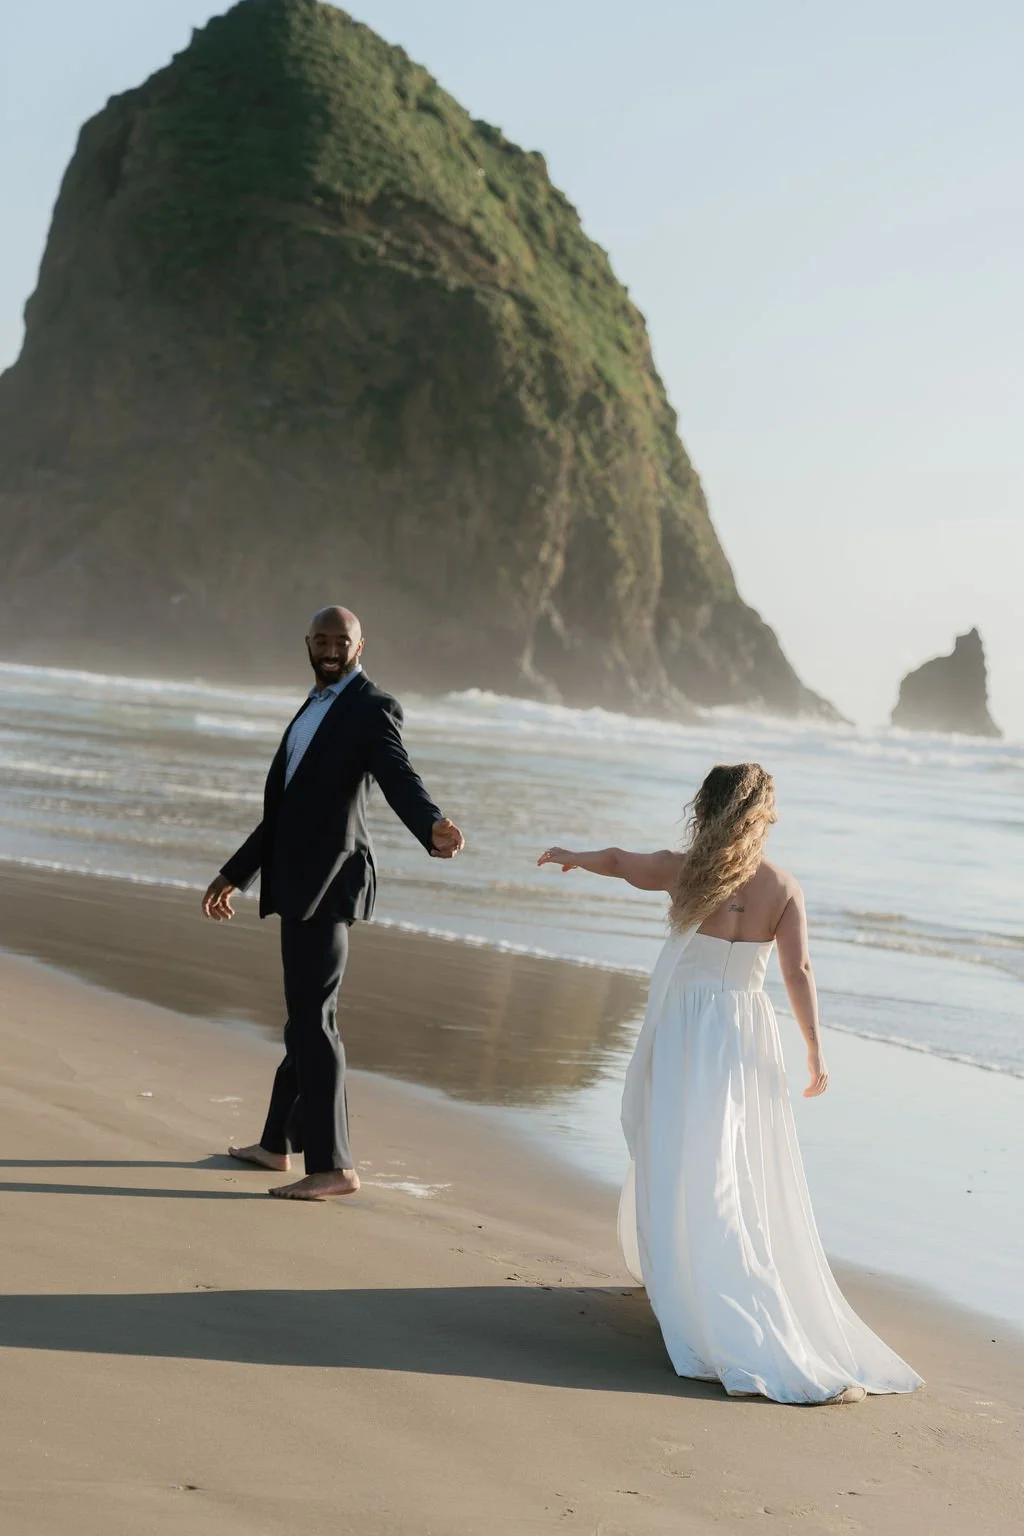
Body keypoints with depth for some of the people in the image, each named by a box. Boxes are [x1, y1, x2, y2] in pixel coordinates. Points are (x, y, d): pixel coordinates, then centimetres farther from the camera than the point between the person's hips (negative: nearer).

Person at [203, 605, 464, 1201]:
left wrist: (433, 826, -45)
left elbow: (399, 778, -24)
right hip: (299, 880, 9)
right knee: (307, 1016, 16)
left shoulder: (372, 708, -7)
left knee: (313, 1017, -11)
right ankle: (278, 1145, 26)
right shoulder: (316, 707, 21)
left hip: (328, 880, -9)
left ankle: (333, 1165, -8)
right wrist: (236, 874, 27)